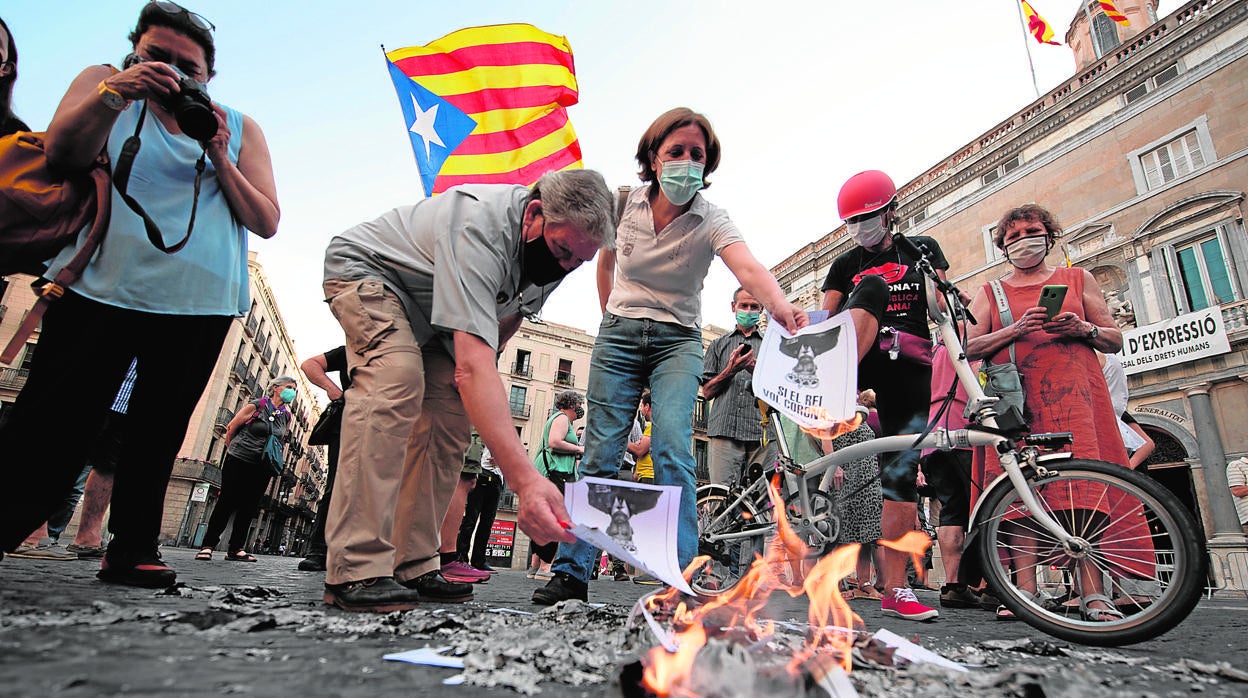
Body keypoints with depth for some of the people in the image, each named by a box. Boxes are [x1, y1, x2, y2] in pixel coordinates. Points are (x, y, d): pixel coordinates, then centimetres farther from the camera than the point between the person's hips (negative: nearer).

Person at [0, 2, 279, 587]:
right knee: (48, 427, -4)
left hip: (199, 306, 1)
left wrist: (220, 159, -10)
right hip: (102, 291, 0)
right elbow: (62, 154, -6)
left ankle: (132, 550, 16)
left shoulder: (240, 128, 11)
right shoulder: (104, 81, 12)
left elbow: (266, 222, 1)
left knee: (158, 434, 7)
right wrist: (113, 94, -19)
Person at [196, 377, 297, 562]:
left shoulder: (287, 416, 8)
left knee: (249, 507, 4)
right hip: (238, 462, -4)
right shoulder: (256, 406, -7)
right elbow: (231, 428, 1)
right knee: (226, 503, -1)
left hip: (262, 468, 4)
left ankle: (236, 549, 10)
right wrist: (233, 451, 8)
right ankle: (207, 545, 9)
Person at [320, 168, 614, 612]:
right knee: (397, 378, -32)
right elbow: (474, 362, -52)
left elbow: (513, 311, 7)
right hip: (366, 271, -7)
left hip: (430, 309, 7)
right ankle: (357, 568, -29)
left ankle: (412, 567, 0)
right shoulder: (479, 228, -41)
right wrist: (524, 479, -60)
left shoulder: (562, 243, -14)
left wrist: (479, 360, -11)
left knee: (452, 414, -6)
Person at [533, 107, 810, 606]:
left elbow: (749, 270, -31)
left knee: (672, 447, -20)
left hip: (678, 340, -1)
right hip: (618, 335, 2)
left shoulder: (712, 221, -11)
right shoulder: (623, 204, -3)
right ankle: (571, 573, 8)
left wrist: (780, 305, -52)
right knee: (601, 451, -3)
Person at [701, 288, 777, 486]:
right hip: (725, 432, 0)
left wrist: (756, 370, -6)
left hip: (762, 433, 1)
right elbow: (707, 392, 14)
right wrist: (730, 370, -4)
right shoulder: (719, 344, 22)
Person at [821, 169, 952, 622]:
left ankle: (896, 590, 3)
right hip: (862, 358, 0)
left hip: (909, 369, 1)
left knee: (901, 474, -5)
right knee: (872, 287, -27)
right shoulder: (846, 265, 14)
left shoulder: (922, 250, 14)